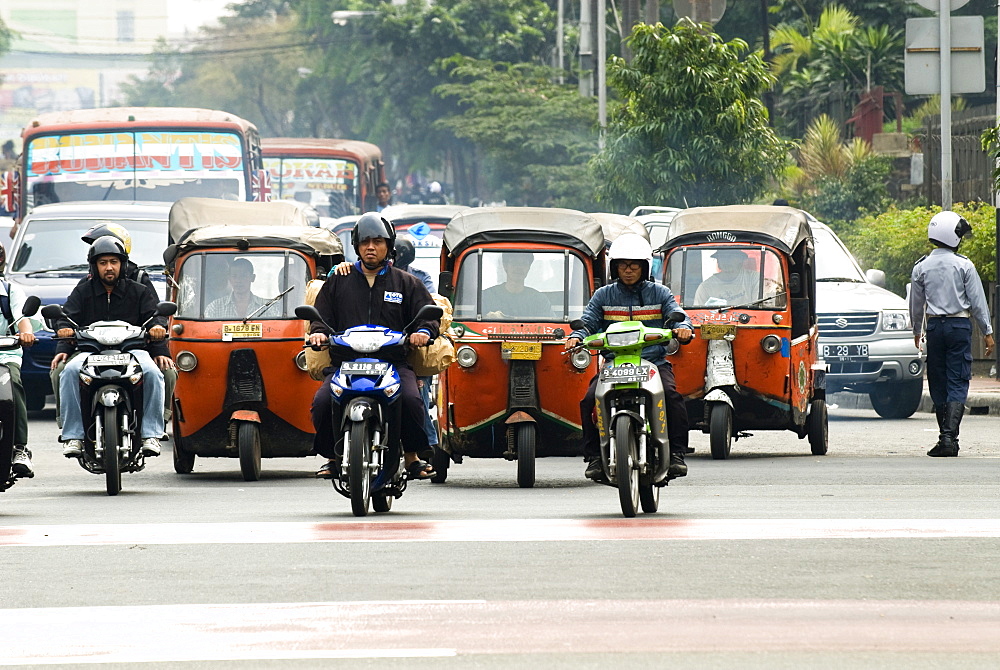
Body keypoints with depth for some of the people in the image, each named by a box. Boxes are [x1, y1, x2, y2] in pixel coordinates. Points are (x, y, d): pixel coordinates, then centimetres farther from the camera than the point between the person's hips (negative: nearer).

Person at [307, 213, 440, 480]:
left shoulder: (407, 283, 17)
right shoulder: (338, 282, 19)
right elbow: (321, 314, 18)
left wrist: (424, 331, -12)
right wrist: (318, 332, -6)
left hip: (394, 363, -1)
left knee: (410, 400, -32)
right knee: (322, 403, -27)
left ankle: (412, 457, -12)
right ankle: (333, 456, -5)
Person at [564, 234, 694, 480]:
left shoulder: (659, 293, 12)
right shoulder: (603, 296, 15)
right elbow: (588, 322, 7)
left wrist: (682, 328, -23)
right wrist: (576, 337, -17)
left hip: (654, 361, -1)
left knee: (671, 395, -29)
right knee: (590, 400, -24)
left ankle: (676, 454, -23)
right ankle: (594, 457, -15)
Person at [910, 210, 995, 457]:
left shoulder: (921, 267, 3)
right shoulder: (964, 265, -7)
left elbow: (916, 304, 12)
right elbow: (977, 301, -4)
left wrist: (917, 331, 27)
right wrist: (987, 332, 4)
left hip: (934, 326, 3)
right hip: (960, 325, -3)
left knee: (938, 384, 10)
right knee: (957, 383, -4)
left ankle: (945, 436, 10)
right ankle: (949, 435, -18)